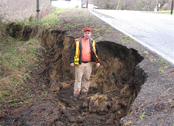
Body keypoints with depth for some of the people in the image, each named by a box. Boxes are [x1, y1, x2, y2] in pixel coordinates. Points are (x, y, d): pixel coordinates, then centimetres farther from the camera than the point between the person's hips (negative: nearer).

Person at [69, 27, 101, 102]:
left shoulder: (92, 43, 9)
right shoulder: (78, 42, -2)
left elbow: (97, 52, 16)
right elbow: (72, 52, -3)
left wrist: (98, 61, 9)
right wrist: (71, 61, -10)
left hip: (88, 64, 4)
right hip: (79, 64, -4)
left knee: (87, 79, 9)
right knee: (78, 79, -4)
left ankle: (84, 93, 21)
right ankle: (75, 95, 1)